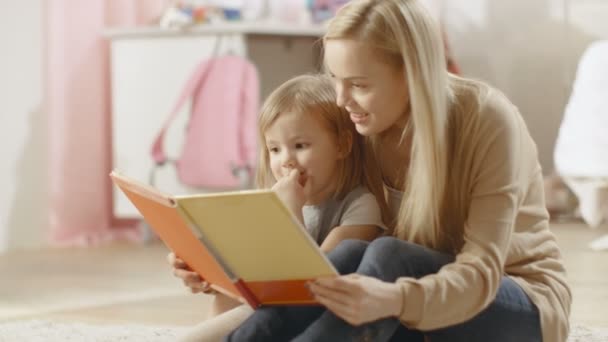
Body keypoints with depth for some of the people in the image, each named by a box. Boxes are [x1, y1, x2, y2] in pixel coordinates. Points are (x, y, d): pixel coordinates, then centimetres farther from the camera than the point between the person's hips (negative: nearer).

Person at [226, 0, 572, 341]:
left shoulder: (488, 122, -23)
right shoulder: (368, 123, -7)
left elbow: (482, 271, -30)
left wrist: (394, 300, -50)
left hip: (524, 310, -4)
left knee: (386, 258, -32)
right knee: (352, 256, -29)